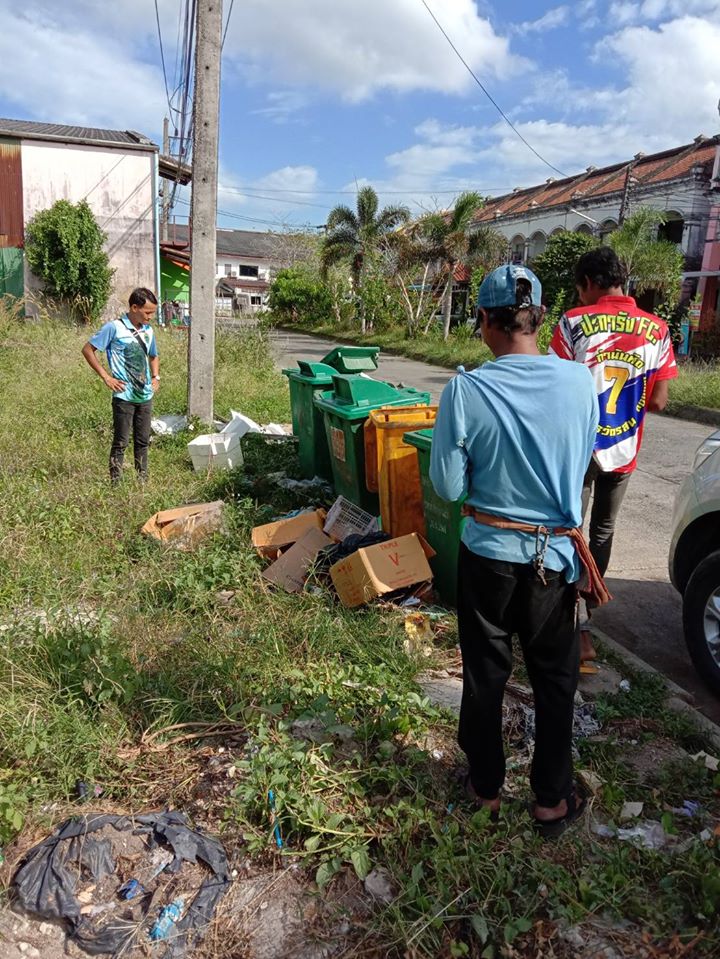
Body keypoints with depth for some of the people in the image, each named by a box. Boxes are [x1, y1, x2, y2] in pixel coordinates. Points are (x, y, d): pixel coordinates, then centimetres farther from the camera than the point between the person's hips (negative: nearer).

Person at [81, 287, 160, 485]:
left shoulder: (148, 331, 9)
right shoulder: (114, 328, -9)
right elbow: (88, 350, -5)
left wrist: (156, 376, 11)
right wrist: (106, 376, -9)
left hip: (146, 396, 6)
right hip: (124, 396, -6)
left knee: (143, 441, 11)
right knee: (121, 442, 0)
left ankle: (143, 481, 20)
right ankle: (115, 483, 7)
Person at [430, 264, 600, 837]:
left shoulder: (465, 392, -19)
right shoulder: (581, 382, -12)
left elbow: (447, 487, -11)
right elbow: (583, 463, 4)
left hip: (488, 556, -1)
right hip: (556, 558, 1)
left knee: (485, 676, 18)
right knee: (555, 680, 19)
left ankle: (486, 788, 37)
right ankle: (552, 800, 34)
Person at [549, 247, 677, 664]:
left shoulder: (574, 323, -11)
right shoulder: (657, 330, -1)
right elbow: (658, 402, -2)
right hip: (624, 452, 4)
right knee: (603, 533, 19)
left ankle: (580, 630, 1)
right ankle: (585, 606, 34)